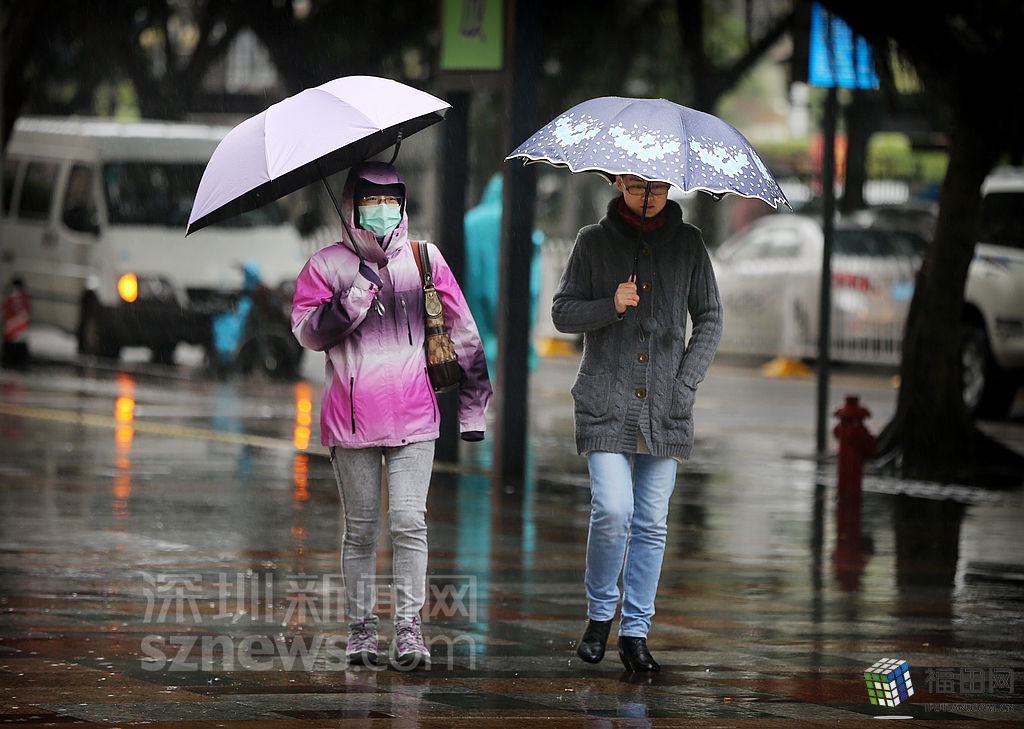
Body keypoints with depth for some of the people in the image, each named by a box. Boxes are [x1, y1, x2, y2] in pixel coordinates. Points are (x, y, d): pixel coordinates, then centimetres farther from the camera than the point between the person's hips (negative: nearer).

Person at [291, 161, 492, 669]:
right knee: (361, 528, 4)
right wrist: (352, 300, -18)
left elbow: (463, 332, 14)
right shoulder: (327, 266, 6)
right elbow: (306, 332, -3)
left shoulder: (426, 260, 9)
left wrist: (473, 404, 12)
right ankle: (361, 628, 13)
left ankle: (409, 628, -7)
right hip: (351, 415, 0)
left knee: (409, 522, -9)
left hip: (413, 415, 0)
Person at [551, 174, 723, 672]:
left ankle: (635, 631, 9)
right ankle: (599, 614, 6)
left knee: (652, 523, 2)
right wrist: (611, 307, -15)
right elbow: (563, 312, 4)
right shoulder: (594, 242, 4)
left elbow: (709, 319, 12)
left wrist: (685, 383, 1)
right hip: (606, 402, -2)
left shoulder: (687, 243, 8)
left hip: (665, 407, 2)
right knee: (612, 511, -14)